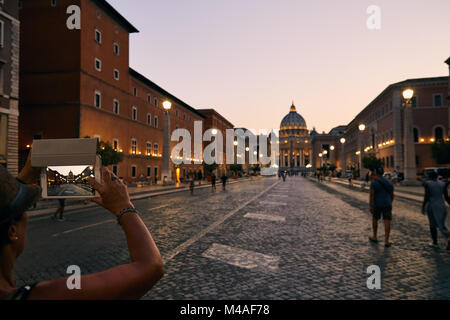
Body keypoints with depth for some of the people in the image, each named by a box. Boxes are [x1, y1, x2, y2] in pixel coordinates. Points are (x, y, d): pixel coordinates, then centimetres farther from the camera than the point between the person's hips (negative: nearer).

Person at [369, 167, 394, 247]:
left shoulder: (373, 182, -9)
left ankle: (374, 237, 29)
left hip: (377, 205, -3)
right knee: (387, 222, 1)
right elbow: (392, 195, 12)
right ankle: (386, 241, -4)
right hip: (387, 205, 3)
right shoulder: (388, 182, 6)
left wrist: (371, 206, -14)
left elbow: (371, 194, -16)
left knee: (374, 219, 18)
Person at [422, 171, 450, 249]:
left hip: (431, 206, -2)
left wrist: (423, 207, -5)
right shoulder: (443, 184, 3)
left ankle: (435, 242, 20)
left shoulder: (427, 184, -6)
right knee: (441, 225, 3)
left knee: (432, 225, 15)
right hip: (441, 207, 2)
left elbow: (426, 196, -11)